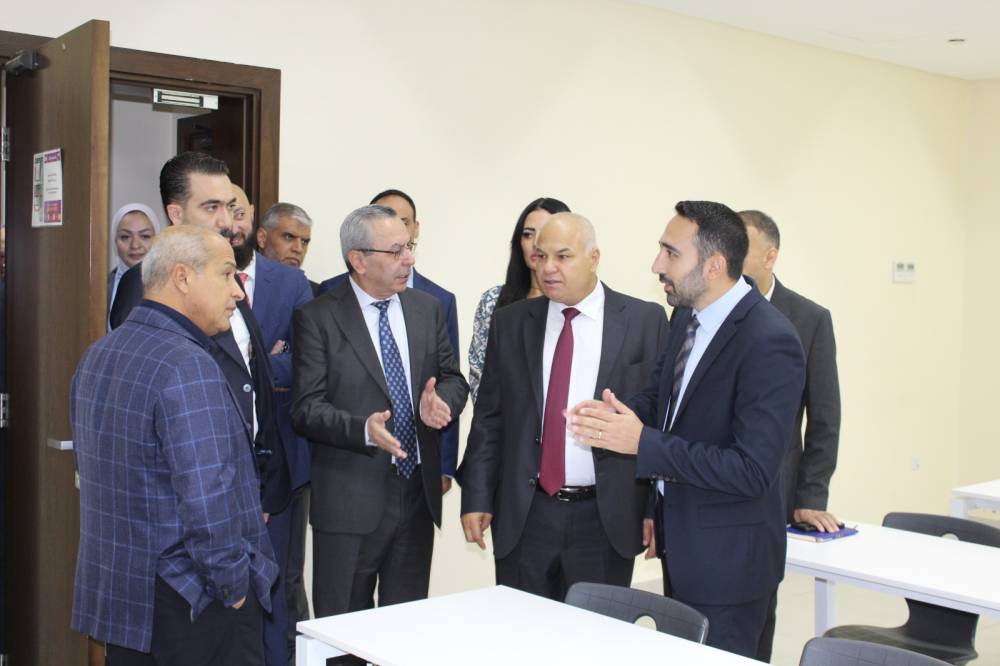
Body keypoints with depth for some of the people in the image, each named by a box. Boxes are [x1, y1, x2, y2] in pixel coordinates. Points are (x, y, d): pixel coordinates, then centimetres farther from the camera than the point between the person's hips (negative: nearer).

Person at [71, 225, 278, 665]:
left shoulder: (97, 355, 7)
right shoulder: (188, 368, -22)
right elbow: (206, 498, -26)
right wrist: (234, 586, -14)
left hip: (113, 592, 9)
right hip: (193, 605, -9)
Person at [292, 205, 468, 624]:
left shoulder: (428, 309, 8)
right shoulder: (317, 318, -7)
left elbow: (453, 379, 12)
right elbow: (306, 408, -10)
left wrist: (440, 400, -12)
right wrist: (363, 429, -27)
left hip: (418, 492, 5)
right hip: (351, 499, -4)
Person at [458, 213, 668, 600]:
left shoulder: (645, 321, -3)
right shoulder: (511, 322, 4)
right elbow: (489, 416, 6)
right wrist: (477, 497, 0)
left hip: (607, 518, -2)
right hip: (523, 517, 2)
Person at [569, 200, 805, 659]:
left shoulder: (769, 342, -24)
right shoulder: (686, 316, 1)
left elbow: (753, 470, -27)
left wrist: (643, 443, -28)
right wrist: (617, 414, -9)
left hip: (726, 555, -8)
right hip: (680, 536, 8)